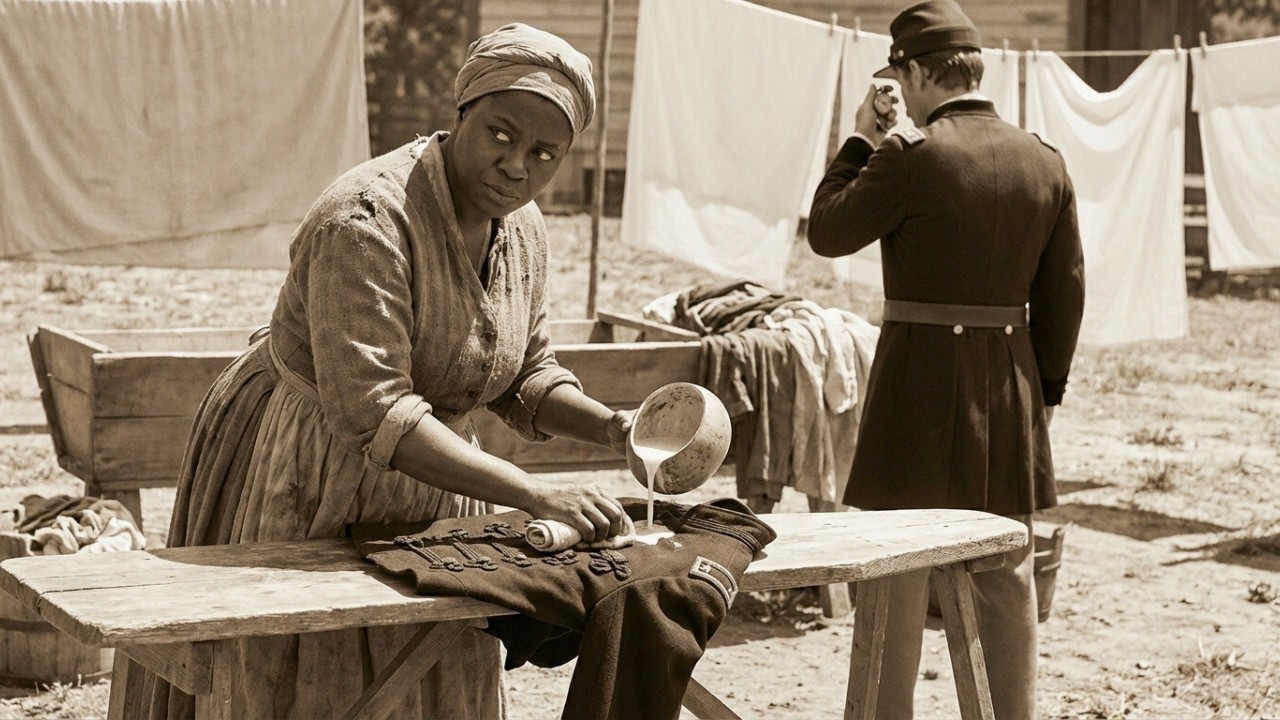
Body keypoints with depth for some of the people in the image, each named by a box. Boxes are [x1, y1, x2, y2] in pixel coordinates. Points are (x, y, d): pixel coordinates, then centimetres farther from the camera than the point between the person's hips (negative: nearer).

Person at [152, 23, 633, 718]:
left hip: (423, 489, 7)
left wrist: (611, 426, -12)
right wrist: (535, 495, -38)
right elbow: (372, 410, -36)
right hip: (302, 485, -7)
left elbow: (524, 376, 9)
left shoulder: (522, 230, -3)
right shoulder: (367, 219, -28)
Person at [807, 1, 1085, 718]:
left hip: (923, 376, -5)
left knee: (897, 577, 4)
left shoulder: (911, 154, -14)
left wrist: (863, 140, 5)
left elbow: (827, 233, -3)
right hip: (1013, 386, 5)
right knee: (1009, 578, 13)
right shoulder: (1046, 161, 4)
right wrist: (1045, 386, 15)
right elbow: (1064, 291, 7)